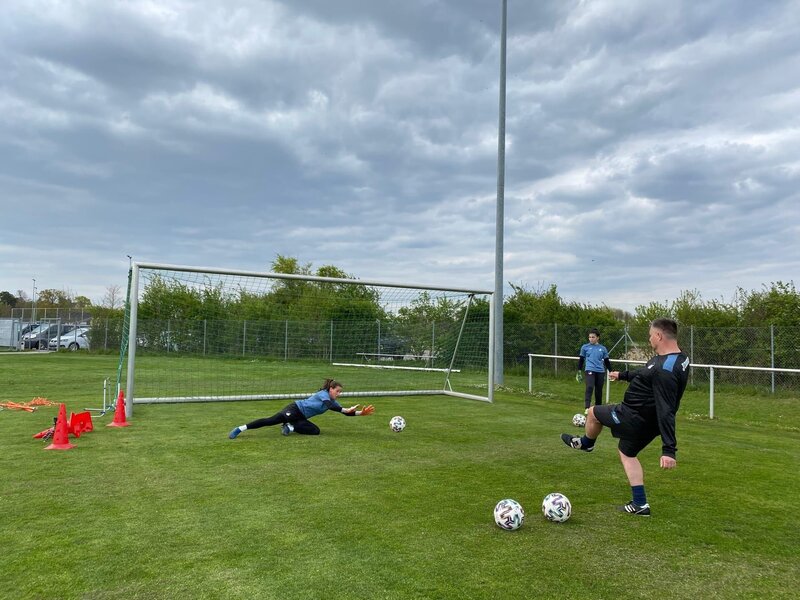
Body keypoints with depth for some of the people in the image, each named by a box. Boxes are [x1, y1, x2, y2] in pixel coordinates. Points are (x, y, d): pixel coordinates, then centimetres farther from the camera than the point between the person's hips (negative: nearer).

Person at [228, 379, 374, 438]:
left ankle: (290, 427, -4)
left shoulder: (333, 401, 12)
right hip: (294, 409, -9)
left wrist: (361, 412, 1)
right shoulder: (323, 394, -13)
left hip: (301, 417, 9)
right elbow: (329, 406, -32)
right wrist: (346, 410, -34)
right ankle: (240, 429, -19)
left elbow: (346, 413, 11)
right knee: (271, 420, -25)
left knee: (316, 431, -10)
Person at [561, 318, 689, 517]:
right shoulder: (678, 359, 0)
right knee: (627, 453, 26)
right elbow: (646, 374, 18)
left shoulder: (664, 370, -32)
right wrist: (623, 375, 33)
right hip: (649, 424, 9)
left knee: (594, 412, 14)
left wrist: (669, 449, -35)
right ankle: (640, 505, 24)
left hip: (633, 417, -9)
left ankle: (586, 443, 44)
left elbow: (666, 411, -35)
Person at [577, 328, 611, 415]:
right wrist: (579, 372, 9)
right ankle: (586, 408, -28)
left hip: (600, 372, 3)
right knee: (589, 387, -21)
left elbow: (606, 361, 16)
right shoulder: (585, 347, 6)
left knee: (599, 391, 7)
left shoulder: (603, 348, 9)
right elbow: (581, 360, 11)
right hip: (590, 371, -2)